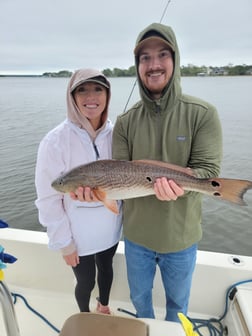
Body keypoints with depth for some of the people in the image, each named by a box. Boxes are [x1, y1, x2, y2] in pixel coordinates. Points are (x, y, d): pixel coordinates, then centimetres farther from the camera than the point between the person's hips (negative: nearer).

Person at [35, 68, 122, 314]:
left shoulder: (114, 133, -10)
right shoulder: (56, 141, -21)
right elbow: (49, 199, -16)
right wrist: (63, 241, -12)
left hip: (110, 227, 4)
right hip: (78, 233, -3)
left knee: (106, 269, 26)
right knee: (85, 281, 18)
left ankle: (104, 308, 59)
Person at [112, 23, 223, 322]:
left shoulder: (202, 114, -14)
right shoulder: (125, 121, -8)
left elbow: (208, 171, -18)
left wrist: (179, 183, -38)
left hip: (181, 237, -1)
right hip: (136, 236, 2)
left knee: (178, 303, 26)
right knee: (140, 298, 28)